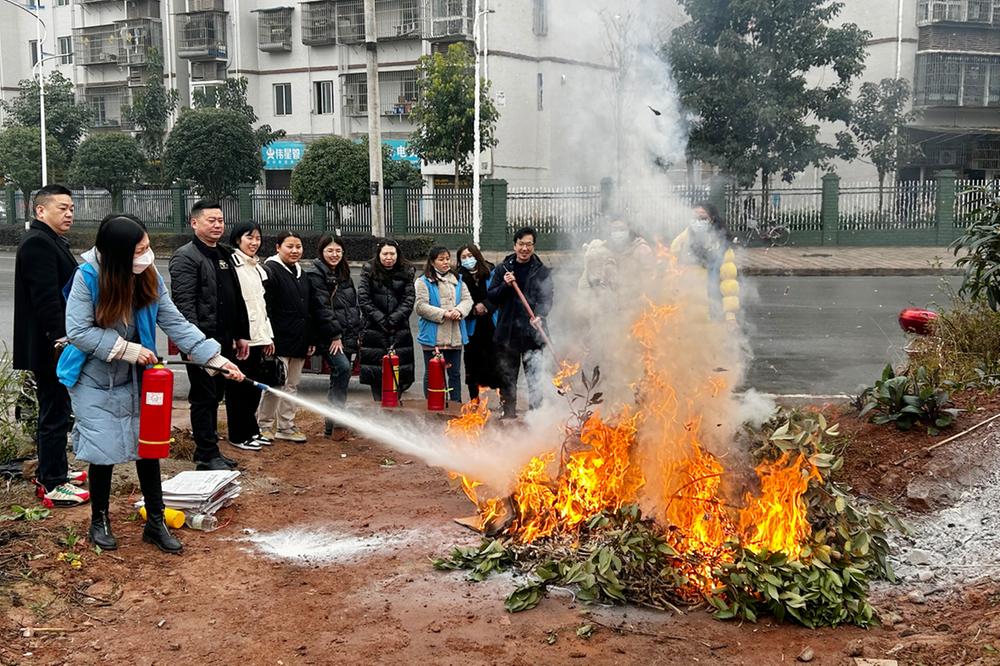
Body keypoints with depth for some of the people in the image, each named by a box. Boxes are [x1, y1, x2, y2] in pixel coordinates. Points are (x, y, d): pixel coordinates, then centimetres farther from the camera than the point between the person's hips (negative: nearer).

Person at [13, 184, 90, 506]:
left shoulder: (52, 241, 16)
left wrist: (66, 338, 22)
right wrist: (61, 340, -25)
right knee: (55, 413, -4)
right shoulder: (37, 242, -16)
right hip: (49, 345, -11)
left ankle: (54, 469, 32)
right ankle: (52, 485, 2)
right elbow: (45, 297, -24)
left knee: (53, 410, 19)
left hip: (57, 344, 11)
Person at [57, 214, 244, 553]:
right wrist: (127, 349, -24)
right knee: (104, 451, 0)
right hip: (94, 382, -4)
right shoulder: (88, 277, -21)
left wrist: (216, 358, -15)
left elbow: (176, 324, -8)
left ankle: (156, 522, 18)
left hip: (134, 380, 4)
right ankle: (99, 521, 23)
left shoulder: (150, 278, -10)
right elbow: (78, 330, -22)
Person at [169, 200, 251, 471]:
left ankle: (209, 450, 23)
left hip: (223, 340, 8)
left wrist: (242, 334, 17)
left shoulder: (225, 255, 18)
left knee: (215, 397, 14)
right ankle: (207, 456, 6)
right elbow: (184, 303, -17)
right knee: (204, 398, -1)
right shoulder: (185, 256, -8)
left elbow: (237, 299, 21)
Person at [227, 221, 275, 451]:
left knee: (254, 387, 12)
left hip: (257, 337, 8)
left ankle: (251, 430, 22)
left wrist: (268, 336, 18)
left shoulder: (258, 268, 18)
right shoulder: (232, 265, -9)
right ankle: (239, 435, 8)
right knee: (239, 388, 0)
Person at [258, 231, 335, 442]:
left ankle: (286, 427, 19)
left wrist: (311, 339, 16)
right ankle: (264, 425, 9)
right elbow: (265, 310, -15)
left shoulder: (300, 274, 17)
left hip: (298, 342, 8)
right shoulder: (270, 271, -9)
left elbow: (311, 308, 21)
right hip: (279, 341, -8)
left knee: (292, 385, 11)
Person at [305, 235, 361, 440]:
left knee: (340, 377, 5)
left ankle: (332, 423, 12)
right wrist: (335, 335, -15)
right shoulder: (315, 274, -5)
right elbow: (322, 307, -12)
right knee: (342, 368, -24)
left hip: (347, 336, 8)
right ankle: (335, 423, -20)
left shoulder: (344, 274, 19)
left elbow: (354, 306, 22)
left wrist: (356, 333, 14)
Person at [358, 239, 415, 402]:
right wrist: (382, 320, -10)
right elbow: (363, 300, -2)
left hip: (399, 332, 1)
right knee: (376, 374, -3)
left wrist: (393, 320, -9)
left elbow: (409, 301, 2)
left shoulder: (405, 275, 10)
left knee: (398, 374, -3)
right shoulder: (369, 273, 6)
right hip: (375, 332, -1)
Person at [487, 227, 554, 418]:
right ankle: (507, 414, 18)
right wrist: (505, 285, -11)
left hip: (532, 332, -2)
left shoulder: (541, 271, 5)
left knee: (534, 377, -5)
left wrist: (539, 316, -21)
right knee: (507, 377, 8)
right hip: (507, 332, 2)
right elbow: (491, 296, 7)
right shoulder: (502, 269, 9)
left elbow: (547, 298, -3)